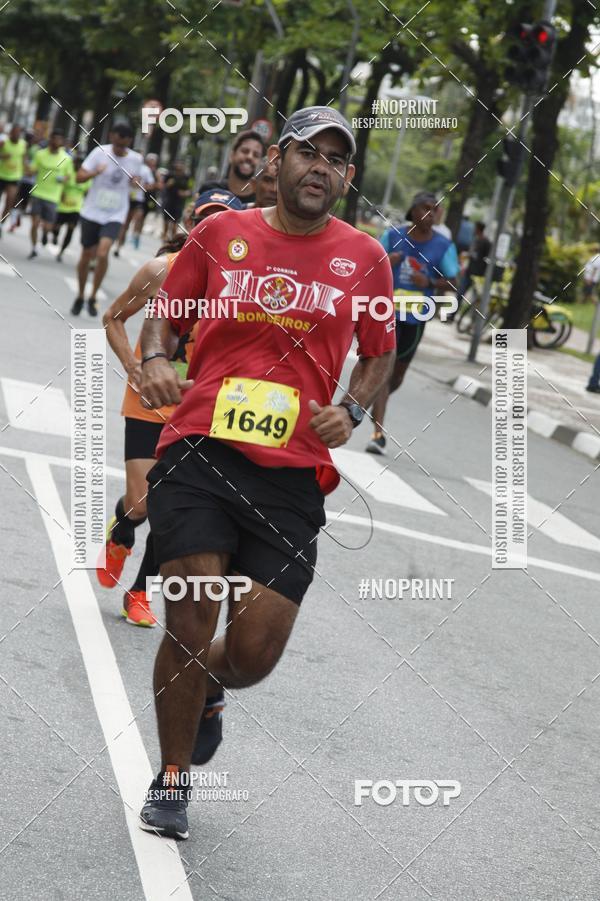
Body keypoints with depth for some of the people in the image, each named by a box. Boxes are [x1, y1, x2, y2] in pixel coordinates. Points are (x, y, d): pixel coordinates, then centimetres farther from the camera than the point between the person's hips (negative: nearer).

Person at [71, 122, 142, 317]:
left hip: (115, 215, 0)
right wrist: (95, 172, -28)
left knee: (102, 253, -21)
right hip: (92, 212, 0)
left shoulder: (136, 159, -2)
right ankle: (80, 297, 29)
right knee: (86, 255, 8)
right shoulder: (100, 152, -8)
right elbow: (79, 177, -8)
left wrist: (135, 181, -6)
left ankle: (93, 297, -6)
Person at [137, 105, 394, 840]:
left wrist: (351, 410, 1)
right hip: (200, 451, -1)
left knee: (254, 654, -3)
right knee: (190, 621, -9)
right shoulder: (220, 233, 6)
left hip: (292, 474, 1)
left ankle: (205, 689, 37)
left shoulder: (362, 257, 8)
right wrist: (155, 359, -4)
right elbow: (164, 315, 17)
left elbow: (378, 353, 20)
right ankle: (171, 781, 14)